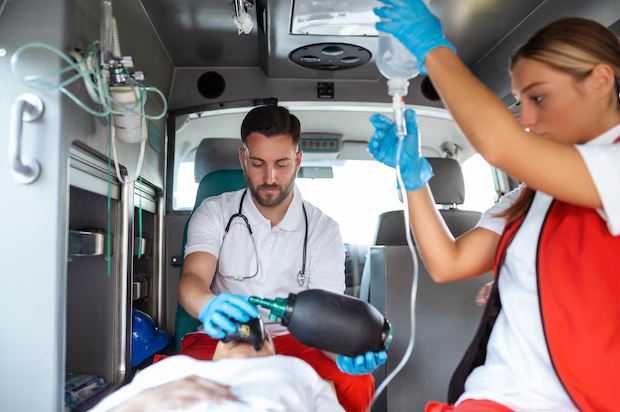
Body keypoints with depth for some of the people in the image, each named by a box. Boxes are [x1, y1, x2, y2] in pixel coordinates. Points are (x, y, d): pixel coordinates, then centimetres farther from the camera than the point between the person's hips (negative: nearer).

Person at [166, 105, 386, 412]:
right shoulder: (214, 213, 0)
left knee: (356, 382, -30)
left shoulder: (323, 231, -1)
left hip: (292, 342, 0)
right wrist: (209, 306, -41)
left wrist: (346, 354, -32)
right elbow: (192, 281, -15)